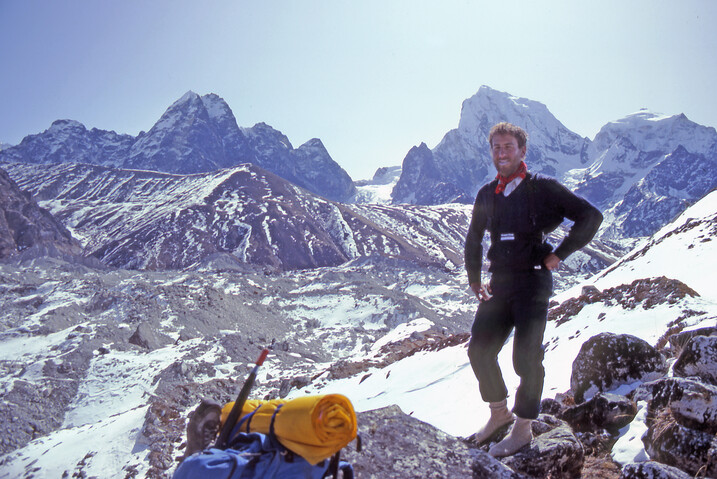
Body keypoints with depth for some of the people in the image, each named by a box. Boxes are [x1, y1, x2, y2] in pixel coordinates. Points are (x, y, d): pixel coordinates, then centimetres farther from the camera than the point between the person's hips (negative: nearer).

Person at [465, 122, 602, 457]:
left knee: (526, 358, -4)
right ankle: (499, 413, 26)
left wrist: (559, 255, -9)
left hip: (532, 281, -5)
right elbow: (473, 240, 23)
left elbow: (590, 216, -8)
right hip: (499, 283, 6)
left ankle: (523, 429, 13)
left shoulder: (542, 188, -6)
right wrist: (474, 280, 15)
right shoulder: (486, 195, 10)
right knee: (479, 350, 5)